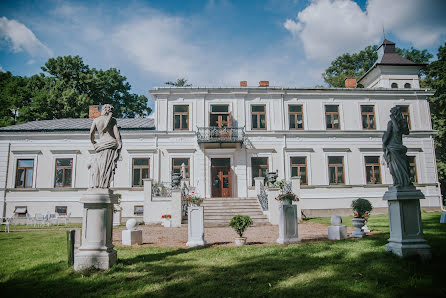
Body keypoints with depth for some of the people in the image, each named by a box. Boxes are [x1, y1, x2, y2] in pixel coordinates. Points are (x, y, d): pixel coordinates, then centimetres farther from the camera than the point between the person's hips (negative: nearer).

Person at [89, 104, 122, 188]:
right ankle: (105, 185, -11)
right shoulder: (112, 120, 6)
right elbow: (116, 132, -5)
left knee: (96, 165, 7)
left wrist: (93, 142, 23)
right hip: (112, 143, -1)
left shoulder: (96, 120, 11)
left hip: (101, 144, 1)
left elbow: (91, 133, 6)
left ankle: (95, 185, -4)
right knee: (108, 167, -5)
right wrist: (119, 144, -8)